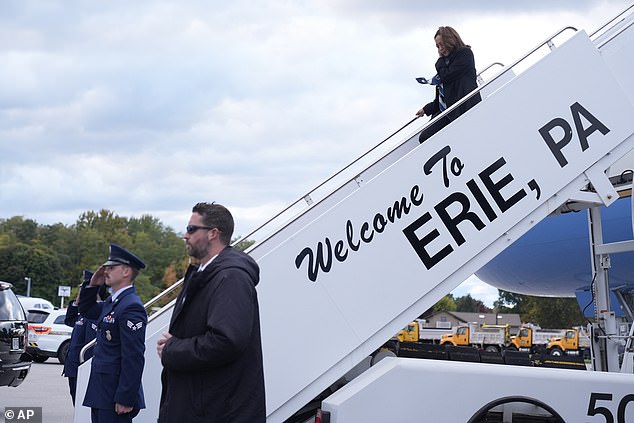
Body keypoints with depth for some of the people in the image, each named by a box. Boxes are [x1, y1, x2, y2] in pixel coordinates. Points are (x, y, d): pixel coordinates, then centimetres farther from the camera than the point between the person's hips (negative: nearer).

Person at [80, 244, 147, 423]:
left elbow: (133, 359, -23)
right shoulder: (112, 302, 12)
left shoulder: (131, 307, -18)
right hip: (101, 393, 10)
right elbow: (85, 310, 30)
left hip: (115, 397, -10)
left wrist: (125, 399, -24)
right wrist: (93, 285, 12)